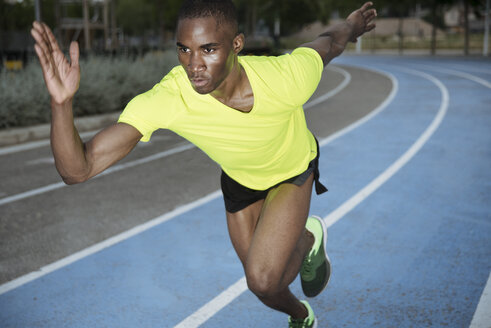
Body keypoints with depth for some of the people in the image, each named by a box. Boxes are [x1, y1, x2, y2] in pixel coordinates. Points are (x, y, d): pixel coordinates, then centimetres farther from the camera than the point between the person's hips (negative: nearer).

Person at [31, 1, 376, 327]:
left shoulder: (286, 78, -41)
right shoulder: (165, 100, -40)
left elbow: (329, 42, -15)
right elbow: (77, 169, -43)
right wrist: (62, 101, -61)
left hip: (294, 170, -2)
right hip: (239, 180, 2)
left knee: (263, 280, -19)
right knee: (266, 285, 14)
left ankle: (308, 240, 18)